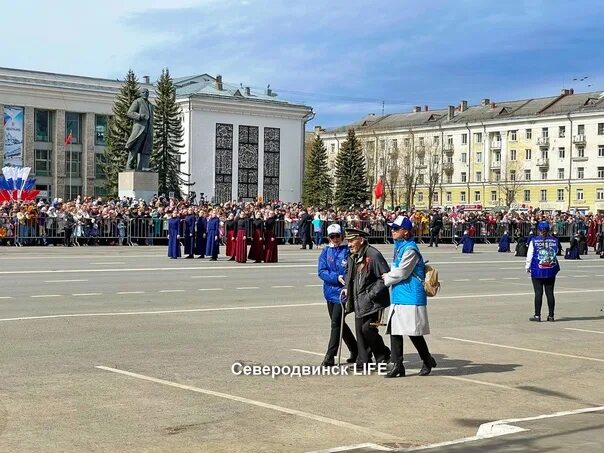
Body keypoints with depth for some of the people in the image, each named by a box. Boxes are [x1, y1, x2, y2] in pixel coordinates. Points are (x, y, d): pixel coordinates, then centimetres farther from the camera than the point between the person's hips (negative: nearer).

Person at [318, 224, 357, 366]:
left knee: (336, 323, -10)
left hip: (343, 291, -6)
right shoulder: (326, 252, 7)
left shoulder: (347, 251, -5)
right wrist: (337, 278, -17)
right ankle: (355, 351, 32)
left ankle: (329, 358, -7)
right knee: (339, 324, 16)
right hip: (330, 291, 6)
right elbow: (322, 272, -2)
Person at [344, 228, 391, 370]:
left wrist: (372, 294, -20)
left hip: (373, 301, -8)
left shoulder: (373, 255, -16)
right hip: (358, 302, 8)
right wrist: (347, 288, 13)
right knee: (359, 331, 8)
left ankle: (383, 355, 10)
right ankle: (363, 362, 17)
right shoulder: (352, 257, 11)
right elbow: (349, 274, 31)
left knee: (367, 328, -12)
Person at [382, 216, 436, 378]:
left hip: (411, 298, -9)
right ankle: (397, 365, 9)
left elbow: (401, 273, -17)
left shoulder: (410, 249, -15)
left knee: (414, 332, 0)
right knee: (394, 330, 5)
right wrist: (389, 276, 4)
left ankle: (428, 361, 19)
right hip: (397, 296, 9)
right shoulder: (398, 246, 14)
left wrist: (386, 278, -1)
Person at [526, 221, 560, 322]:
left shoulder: (534, 241, -7)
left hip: (537, 271, -2)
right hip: (551, 270, 2)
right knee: (550, 292, 7)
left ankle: (537, 315, 2)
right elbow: (556, 254, 12)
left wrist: (527, 267, 11)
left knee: (538, 293, 1)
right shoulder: (554, 240, 0)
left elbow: (529, 255, -1)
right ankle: (551, 315, 11)